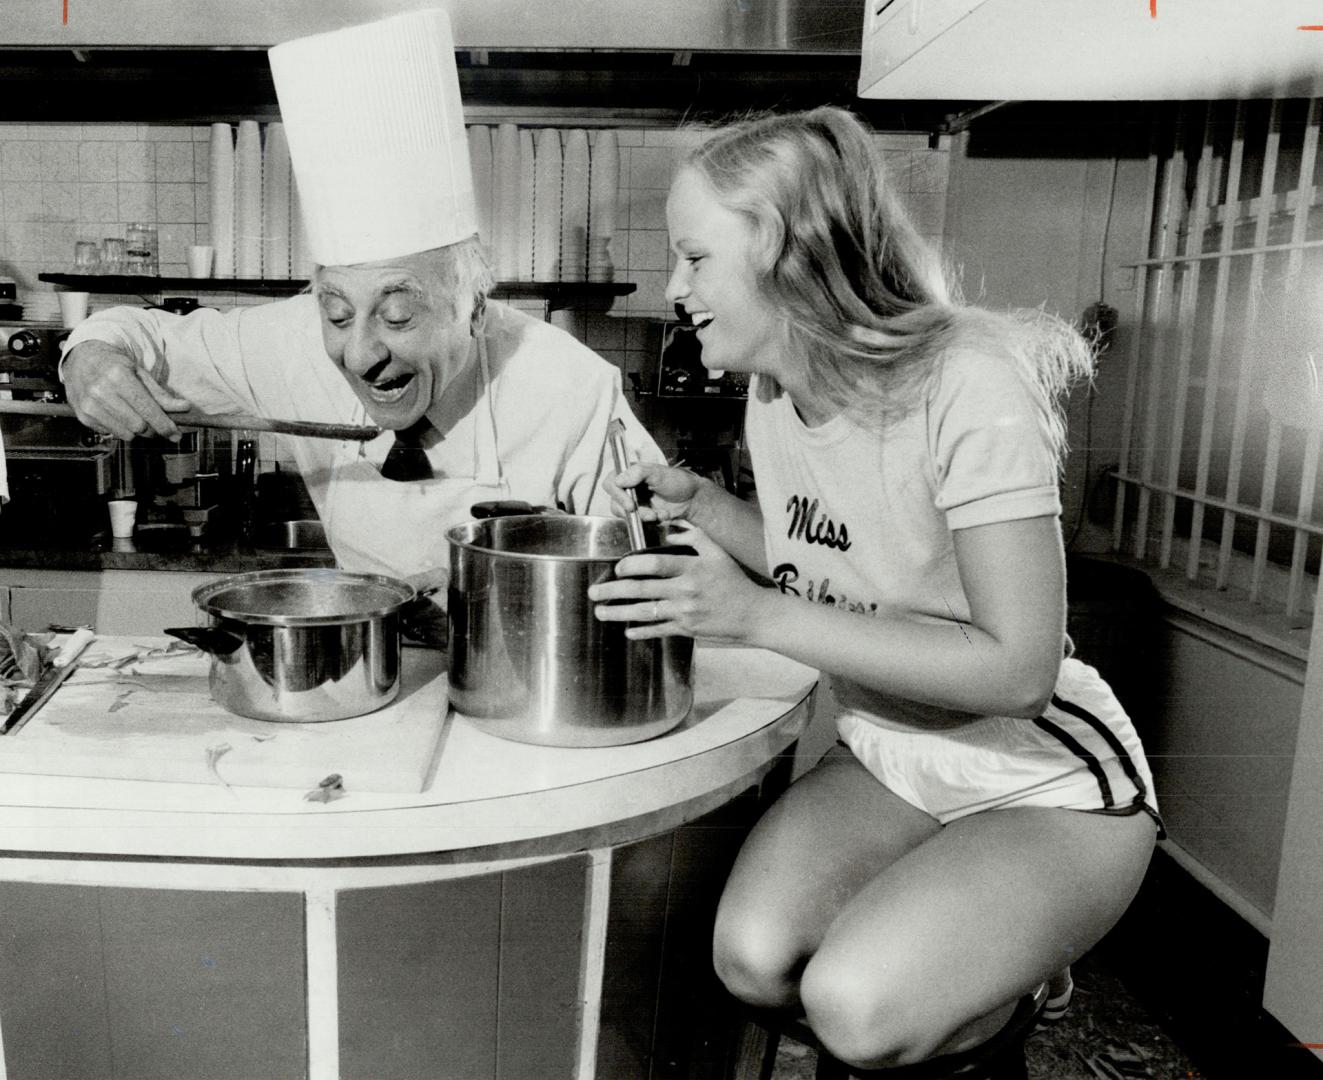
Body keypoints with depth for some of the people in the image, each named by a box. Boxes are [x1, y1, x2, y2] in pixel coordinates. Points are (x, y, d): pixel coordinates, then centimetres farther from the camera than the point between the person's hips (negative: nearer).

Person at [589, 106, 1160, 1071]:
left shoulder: (969, 387, -25)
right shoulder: (774, 395, 0)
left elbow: (1018, 668, -27)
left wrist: (756, 614, -29)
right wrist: (698, 505, -4)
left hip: (1047, 790, -6)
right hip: (887, 761, 6)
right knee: (753, 958, -18)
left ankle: (1007, 974, 9)